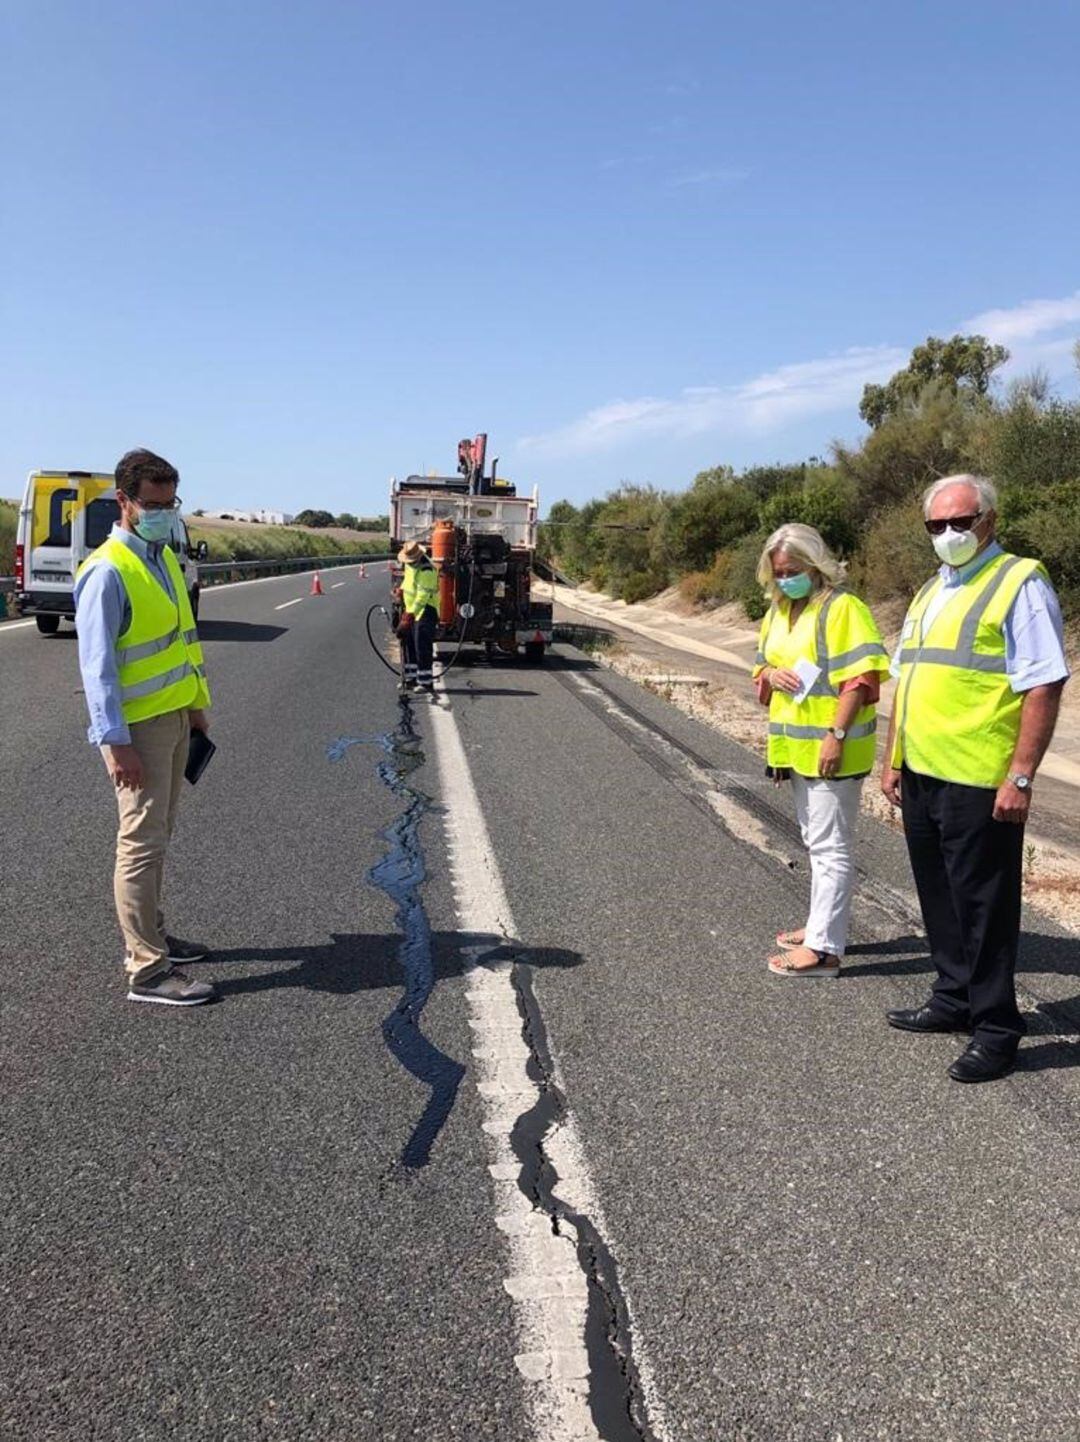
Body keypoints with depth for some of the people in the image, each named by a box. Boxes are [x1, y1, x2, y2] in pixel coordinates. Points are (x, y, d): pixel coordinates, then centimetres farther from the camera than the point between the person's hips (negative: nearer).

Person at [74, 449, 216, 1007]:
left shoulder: (164, 558, 12)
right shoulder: (107, 572, -15)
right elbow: (97, 664, -18)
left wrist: (196, 703, 21)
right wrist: (114, 742, -22)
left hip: (175, 715, 9)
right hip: (138, 725, -9)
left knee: (158, 834, 16)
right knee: (142, 841, -6)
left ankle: (150, 934, 29)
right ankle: (147, 971, -1)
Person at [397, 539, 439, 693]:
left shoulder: (426, 570, -24)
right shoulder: (410, 563, 5)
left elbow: (422, 596, -27)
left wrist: (410, 614, -29)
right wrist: (402, 590, 10)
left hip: (425, 610, -9)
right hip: (410, 609, 9)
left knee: (422, 646, -11)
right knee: (408, 643, 13)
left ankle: (426, 682, -6)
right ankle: (411, 678, 23)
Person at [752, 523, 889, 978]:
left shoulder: (841, 607, -14)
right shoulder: (778, 612, 13)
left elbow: (859, 678, -20)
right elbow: (761, 666, 21)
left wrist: (836, 735, -24)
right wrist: (771, 674, -3)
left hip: (830, 749, -9)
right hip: (797, 747, 9)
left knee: (831, 846, -5)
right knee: (816, 840, 20)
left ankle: (823, 947, -2)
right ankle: (821, 924, 33)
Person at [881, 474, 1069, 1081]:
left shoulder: (1019, 584, -9)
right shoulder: (928, 594, 16)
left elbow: (1044, 687, -15)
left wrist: (1021, 777, -19)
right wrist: (892, 760, 17)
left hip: (979, 782, -8)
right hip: (920, 778, 8)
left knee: (984, 904, 2)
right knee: (938, 895, 18)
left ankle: (996, 1027, 15)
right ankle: (954, 999, 34)